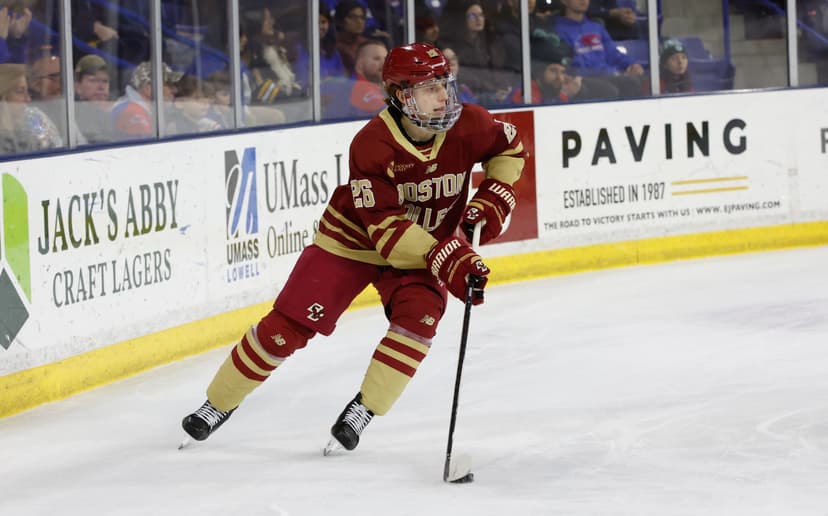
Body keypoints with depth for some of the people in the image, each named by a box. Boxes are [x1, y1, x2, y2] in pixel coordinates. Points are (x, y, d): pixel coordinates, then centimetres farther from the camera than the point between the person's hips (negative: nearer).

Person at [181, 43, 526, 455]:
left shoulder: (468, 125, -20)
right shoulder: (371, 145, -31)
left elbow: (510, 147, 3)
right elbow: (387, 228, -31)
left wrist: (493, 198, -12)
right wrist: (447, 260, -39)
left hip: (428, 245, 3)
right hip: (354, 237, -3)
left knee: (419, 314, -26)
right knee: (289, 325, -5)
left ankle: (363, 410, -14)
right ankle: (219, 403, 13)